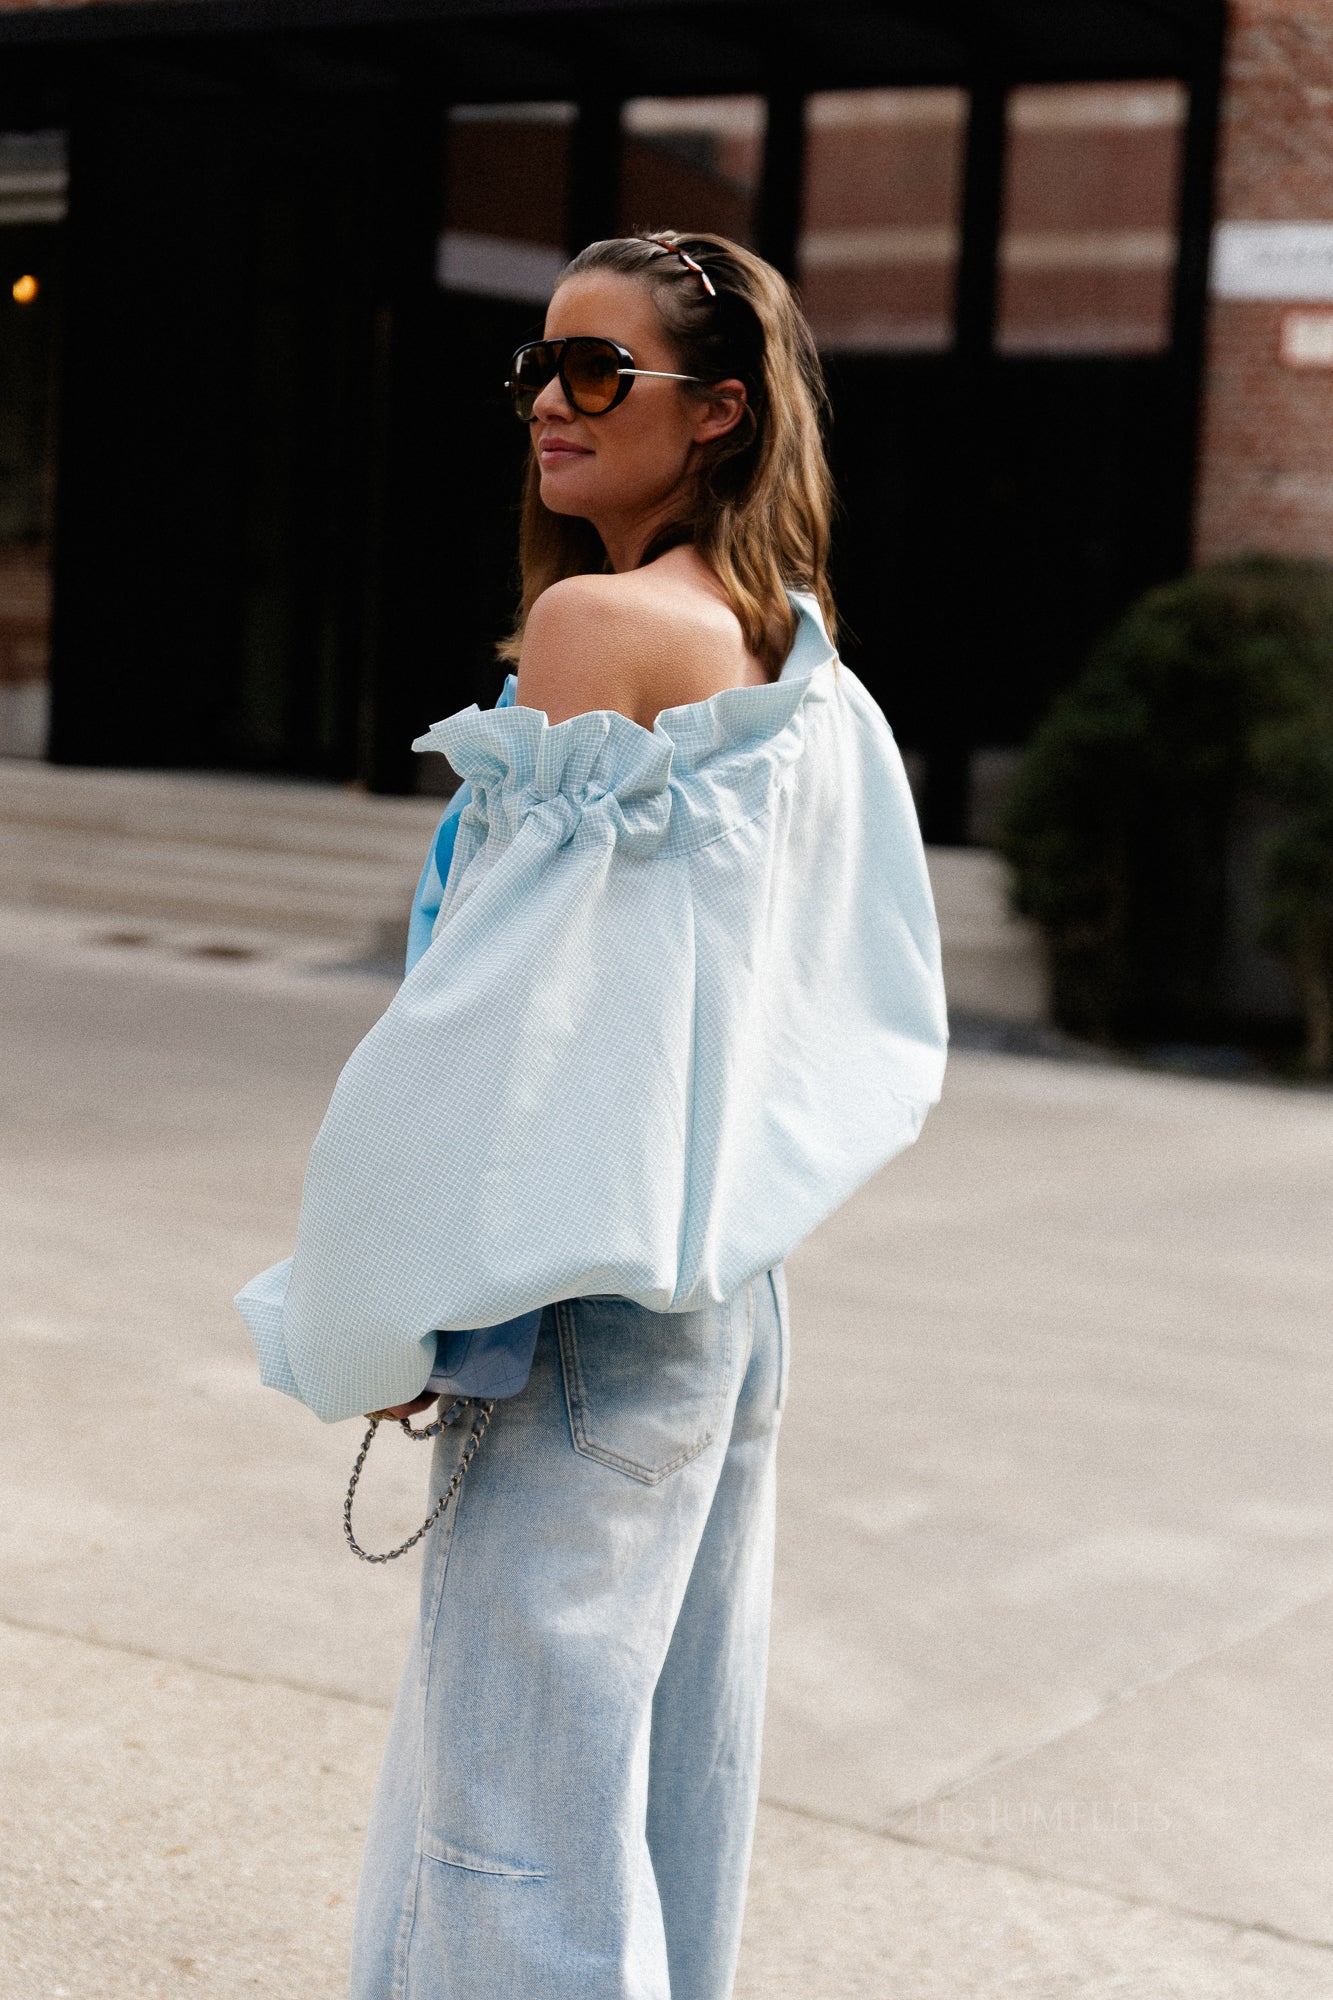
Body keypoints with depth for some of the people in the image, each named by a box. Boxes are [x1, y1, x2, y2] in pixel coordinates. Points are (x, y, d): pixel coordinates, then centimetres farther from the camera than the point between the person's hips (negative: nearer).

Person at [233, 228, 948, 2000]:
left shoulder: (596, 623, -15)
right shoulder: (807, 664, 10)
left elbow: (510, 988, -16)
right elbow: (878, 1022, 15)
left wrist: (392, 1308, -9)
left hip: (586, 1296, -9)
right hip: (734, 1287, 9)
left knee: (524, 1761, 1)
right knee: (675, 1762, 17)